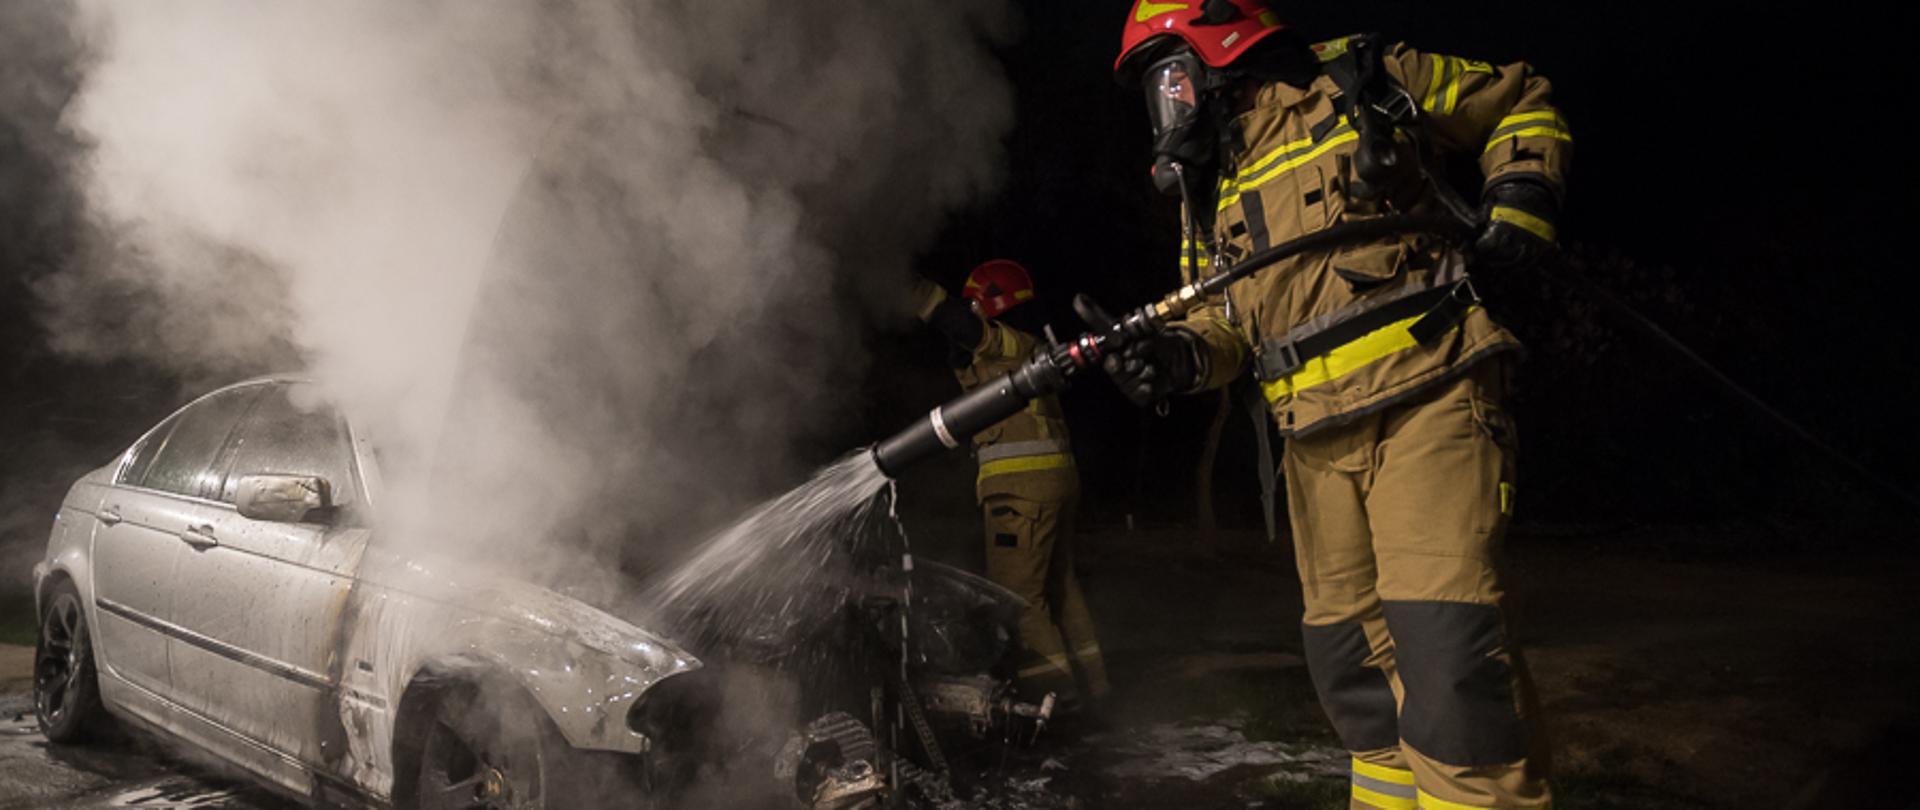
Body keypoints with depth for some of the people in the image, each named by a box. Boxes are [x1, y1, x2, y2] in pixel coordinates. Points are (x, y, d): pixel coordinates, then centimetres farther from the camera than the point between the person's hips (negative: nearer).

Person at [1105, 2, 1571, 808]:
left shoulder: (1361, 81, 3)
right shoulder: (1208, 189, 19)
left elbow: (1521, 102, 13)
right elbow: (1223, 321, 17)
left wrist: (1515, 203, -2)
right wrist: (1177, 355, -4)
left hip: (1425, 399, -6)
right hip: (1318, 437, 6)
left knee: (1442, 639, -19)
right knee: (1349, 651, 9)